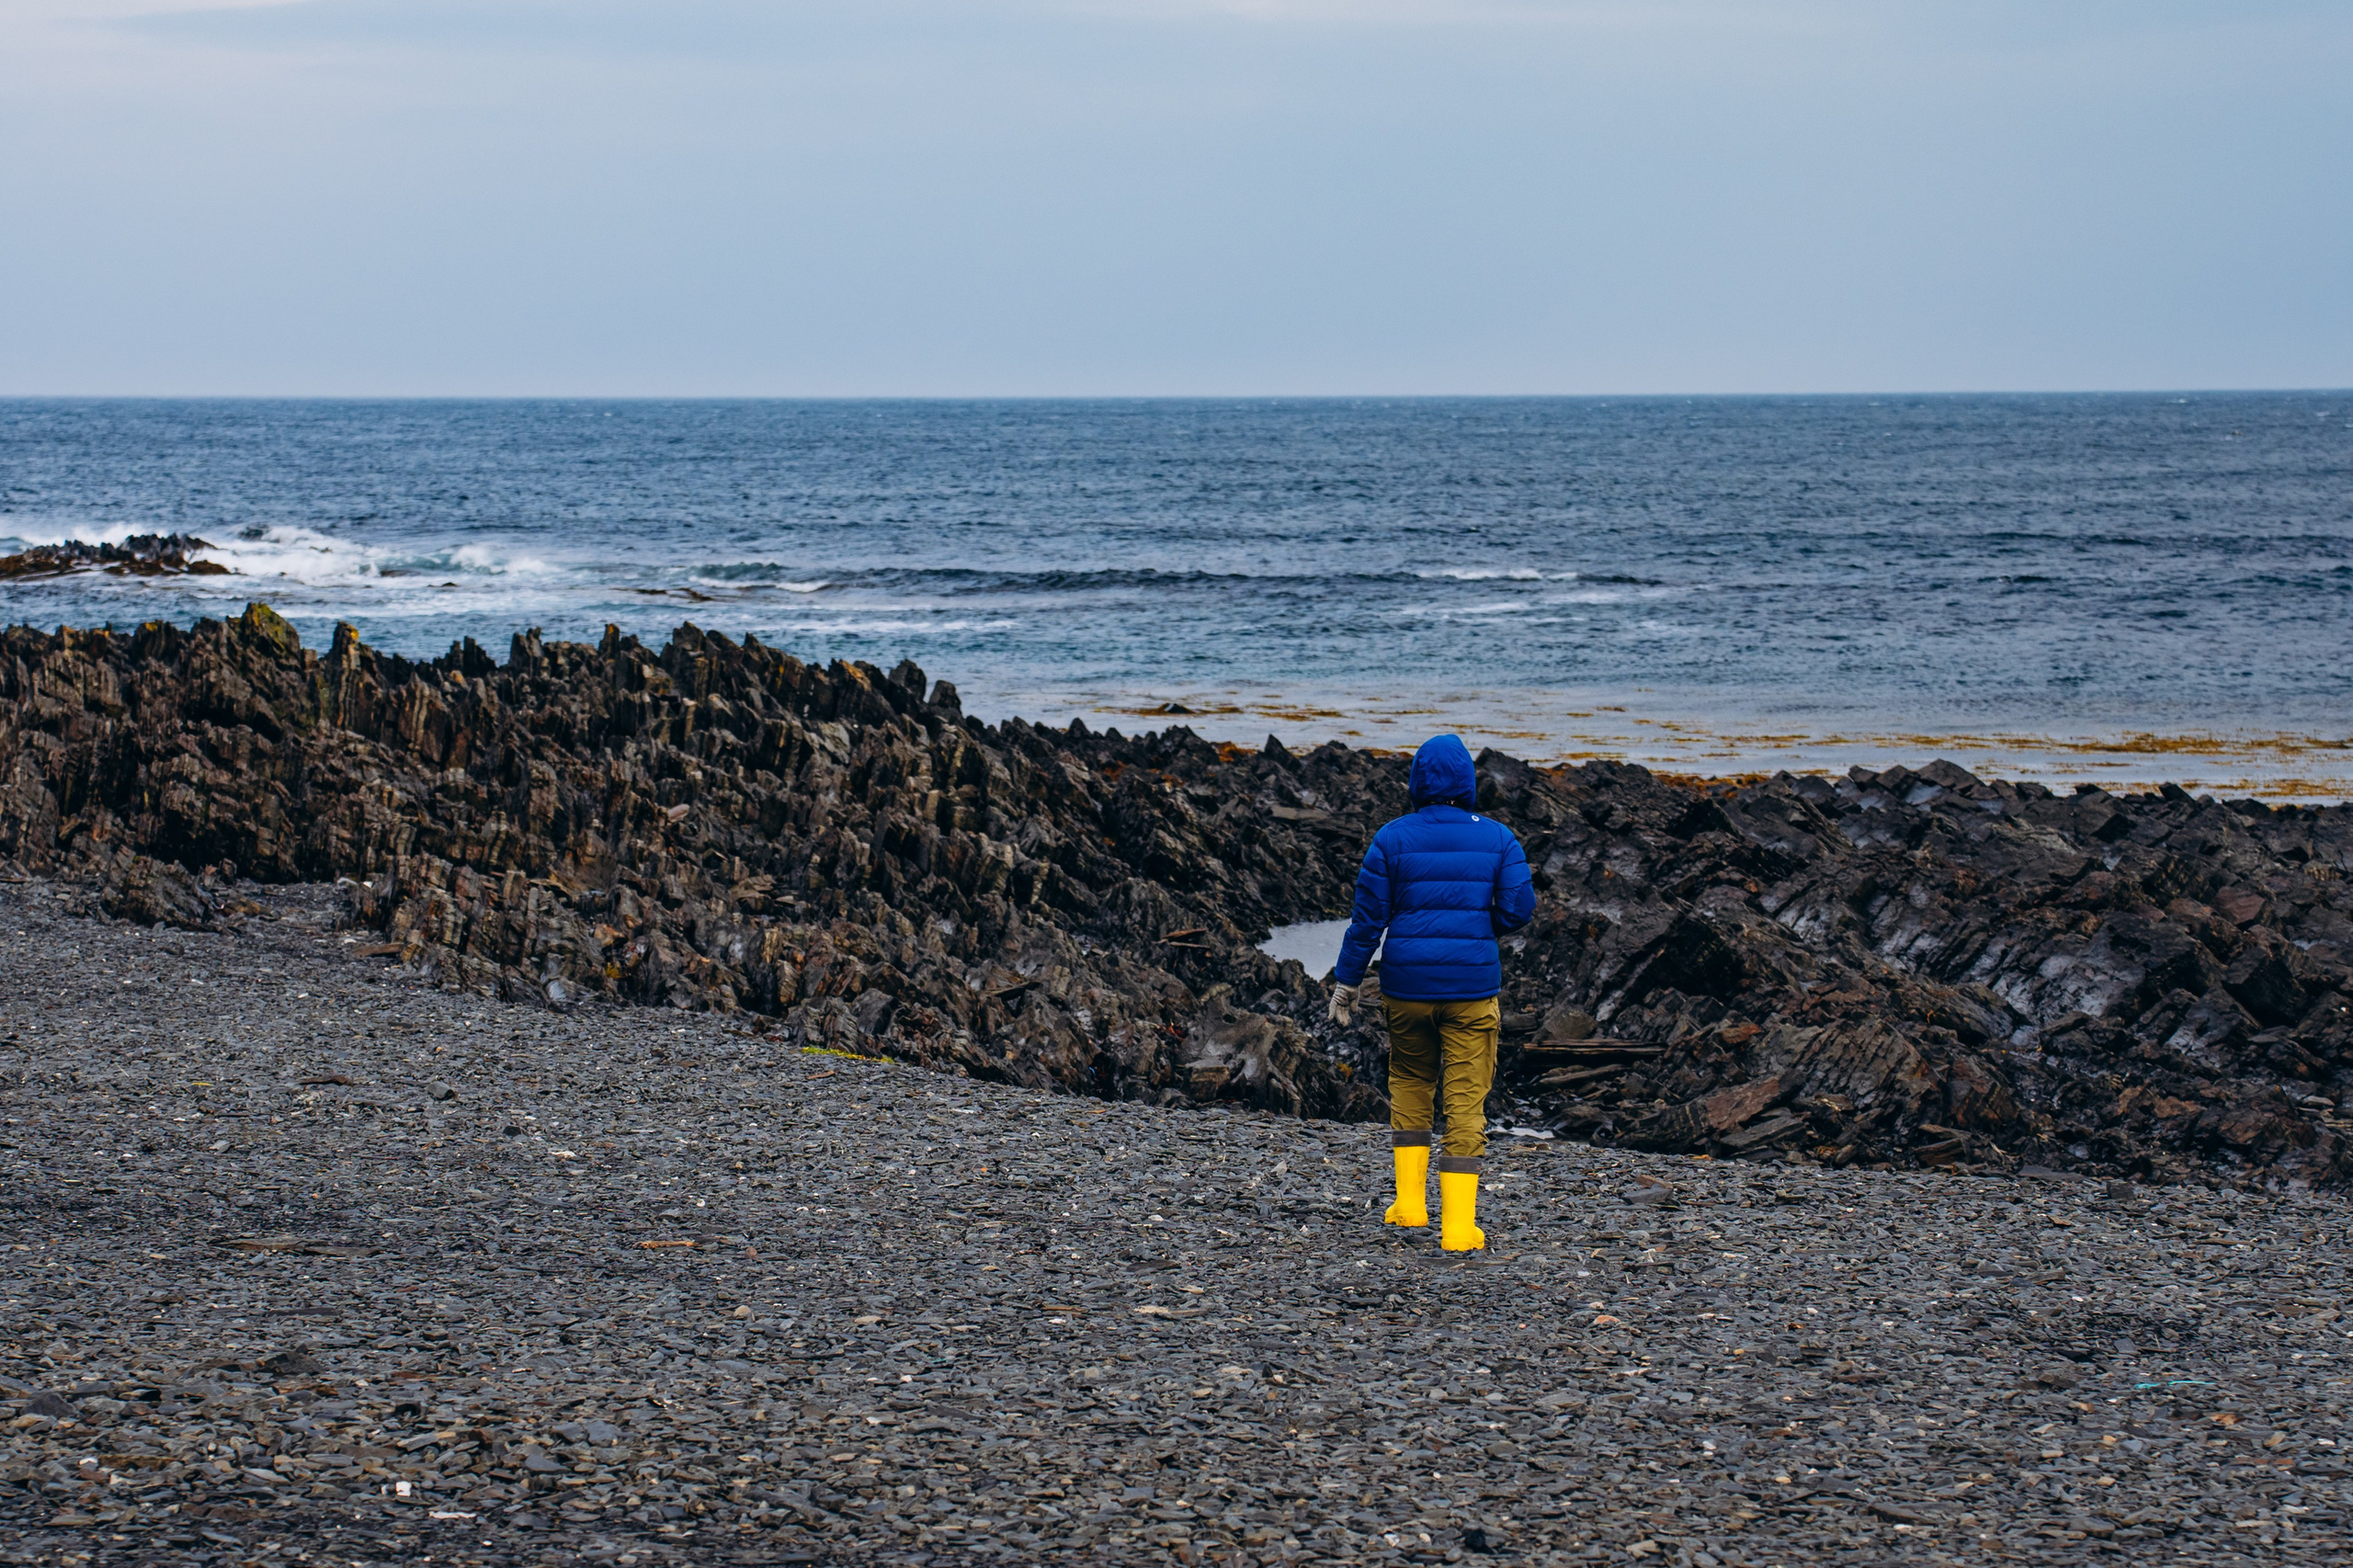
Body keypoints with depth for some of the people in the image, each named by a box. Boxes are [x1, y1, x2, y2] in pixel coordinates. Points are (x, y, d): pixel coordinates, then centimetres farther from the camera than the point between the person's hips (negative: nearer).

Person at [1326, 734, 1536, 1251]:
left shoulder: (1392, 839, -3)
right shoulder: (1497, 839, -1)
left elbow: (1368, 917, -2)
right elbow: (1518, 909, -3)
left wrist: (1347, 980, 7)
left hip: (1407, 985, 1)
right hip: (1473, 988, -1)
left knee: (1409, 1082, 22)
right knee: (1466, 1102, 2)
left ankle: (1409, 1202, 15)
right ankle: (1458, 1225, -5)